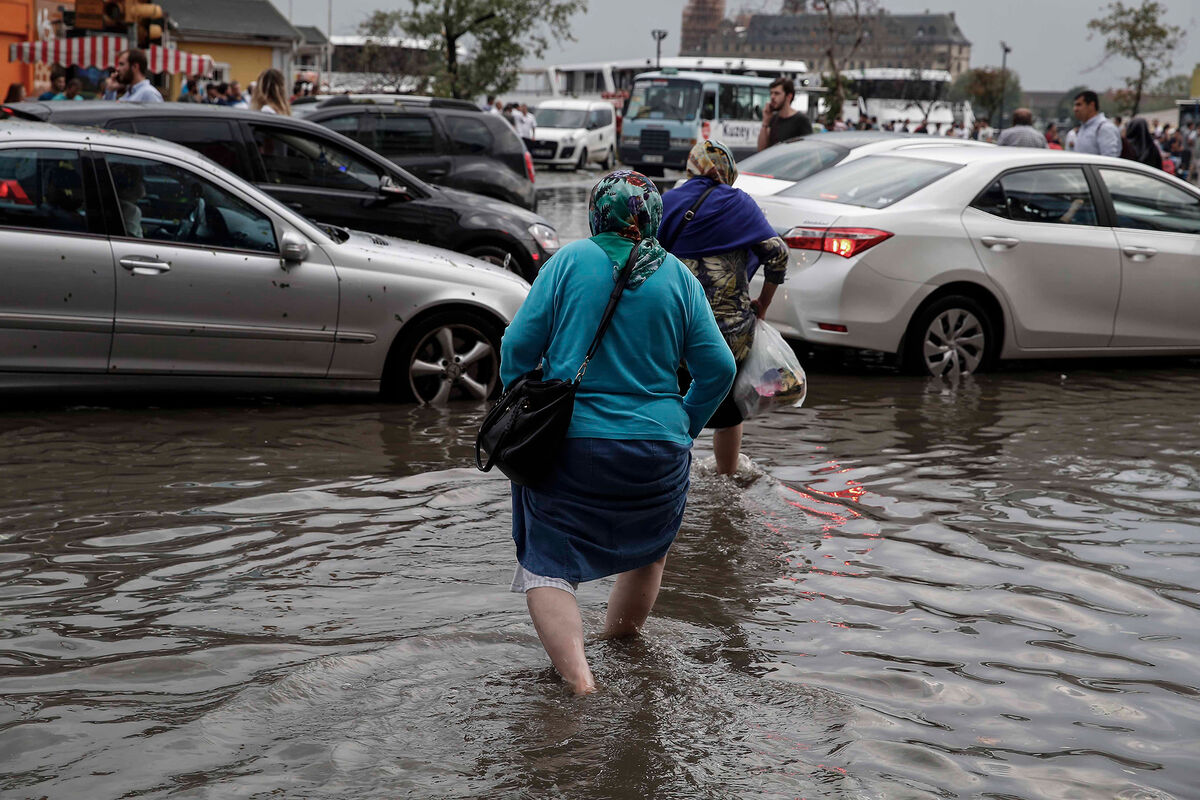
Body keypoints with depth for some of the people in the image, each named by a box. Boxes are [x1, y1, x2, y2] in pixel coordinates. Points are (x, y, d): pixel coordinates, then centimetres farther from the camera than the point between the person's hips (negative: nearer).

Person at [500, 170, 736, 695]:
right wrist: (684, 429, 16)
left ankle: (575, 669, -17)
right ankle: (620, 642, 44)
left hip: (568, 442, -2)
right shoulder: (679, 277, 2)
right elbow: (718, 369, 2)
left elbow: (518, 347, -5)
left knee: (547, 564, 3)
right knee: (649, 551, 28)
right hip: (658, 448, 3)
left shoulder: (570, 261, -3)